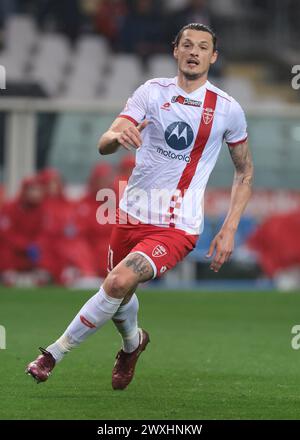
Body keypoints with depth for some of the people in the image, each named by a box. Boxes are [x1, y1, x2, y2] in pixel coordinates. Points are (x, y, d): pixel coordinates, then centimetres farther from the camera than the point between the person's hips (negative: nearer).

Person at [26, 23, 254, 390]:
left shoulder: (227, 109, -2)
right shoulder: (152, 92, 0)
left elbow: (244, 171, 11)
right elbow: (104, 145, -8)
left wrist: (229, 230, 2)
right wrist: (118, 135, -34)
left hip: (179, 226, -3)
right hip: (132, 216, 3)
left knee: (120, 281, -25)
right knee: (118, 296, 15)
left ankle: (56, 352, -11)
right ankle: (132, 342, 51)